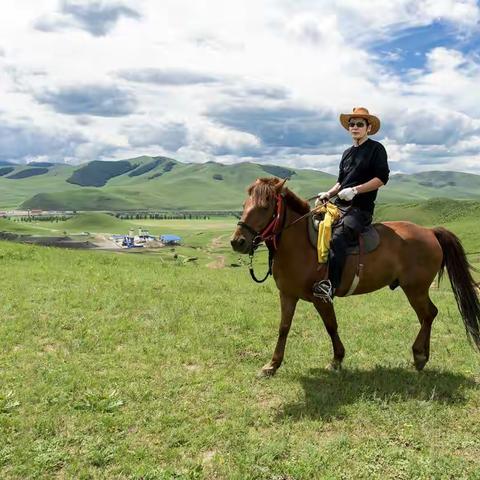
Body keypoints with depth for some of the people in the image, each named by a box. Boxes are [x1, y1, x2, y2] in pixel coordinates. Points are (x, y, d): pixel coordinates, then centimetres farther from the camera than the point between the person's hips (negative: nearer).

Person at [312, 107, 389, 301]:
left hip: (361, 208, -8)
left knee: (338, 236, -32)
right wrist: (328, 194, 7)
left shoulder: (376, 148, 1)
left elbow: (381, 178, -8)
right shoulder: (347, 153, 22)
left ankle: (330, 285, -40)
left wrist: (355, 190, -17)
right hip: (339, 205, 8)